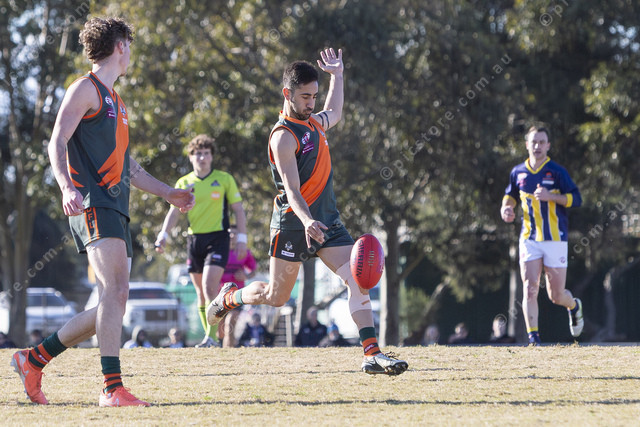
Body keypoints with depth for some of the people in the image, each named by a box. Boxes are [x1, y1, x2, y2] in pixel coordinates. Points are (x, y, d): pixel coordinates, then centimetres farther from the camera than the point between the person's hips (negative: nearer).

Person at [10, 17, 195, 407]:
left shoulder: (117, 102, 27)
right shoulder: (86, 89, 0)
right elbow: (57, 142, -11)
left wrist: (168, 193, 35)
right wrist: (68, 187, -27)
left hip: (116, 208, 9)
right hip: (92, 203, -9)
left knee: (114, 303, 5)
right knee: (116, 290, -21)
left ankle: (34, 359, 15)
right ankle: (112, 388, -25)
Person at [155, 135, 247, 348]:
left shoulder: (224, 179, 2)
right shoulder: (184, 183, 8)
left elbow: (238, 209, 5)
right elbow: (174, 211, 3)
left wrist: (241, 239, -2)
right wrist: (164, 234, -13)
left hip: (217, 237, -4)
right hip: (194, 239, 4)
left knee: (209, 286, -18)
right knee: (201, 292, 8)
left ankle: (211, 336, -16)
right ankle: (209, 334, 18)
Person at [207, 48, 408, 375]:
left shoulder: (313, 122, 11)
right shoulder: (283, 136, -16)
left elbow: (334, 114, 39)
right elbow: (292, 189, -28)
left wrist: (337, 76, 38)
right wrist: (307, 221, -43)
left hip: (327, 220, 7)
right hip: (292, 225, -7)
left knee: (358, 280, -11)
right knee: (276, 297, 5)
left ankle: (372, 354, -15)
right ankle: (230, 297, 36)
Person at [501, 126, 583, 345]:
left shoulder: (557, 171, -4)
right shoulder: (518, 172, 7)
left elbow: (576, 199, -9)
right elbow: (511, 194, 25)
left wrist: (550, 196, -22)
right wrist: (506, 207, 3)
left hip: (555, 239, -2)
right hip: (529, 239, 3)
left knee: (556, 295, 3)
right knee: (529, 288, -13)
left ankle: (574, 306, 37)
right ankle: (533, 336, -13)